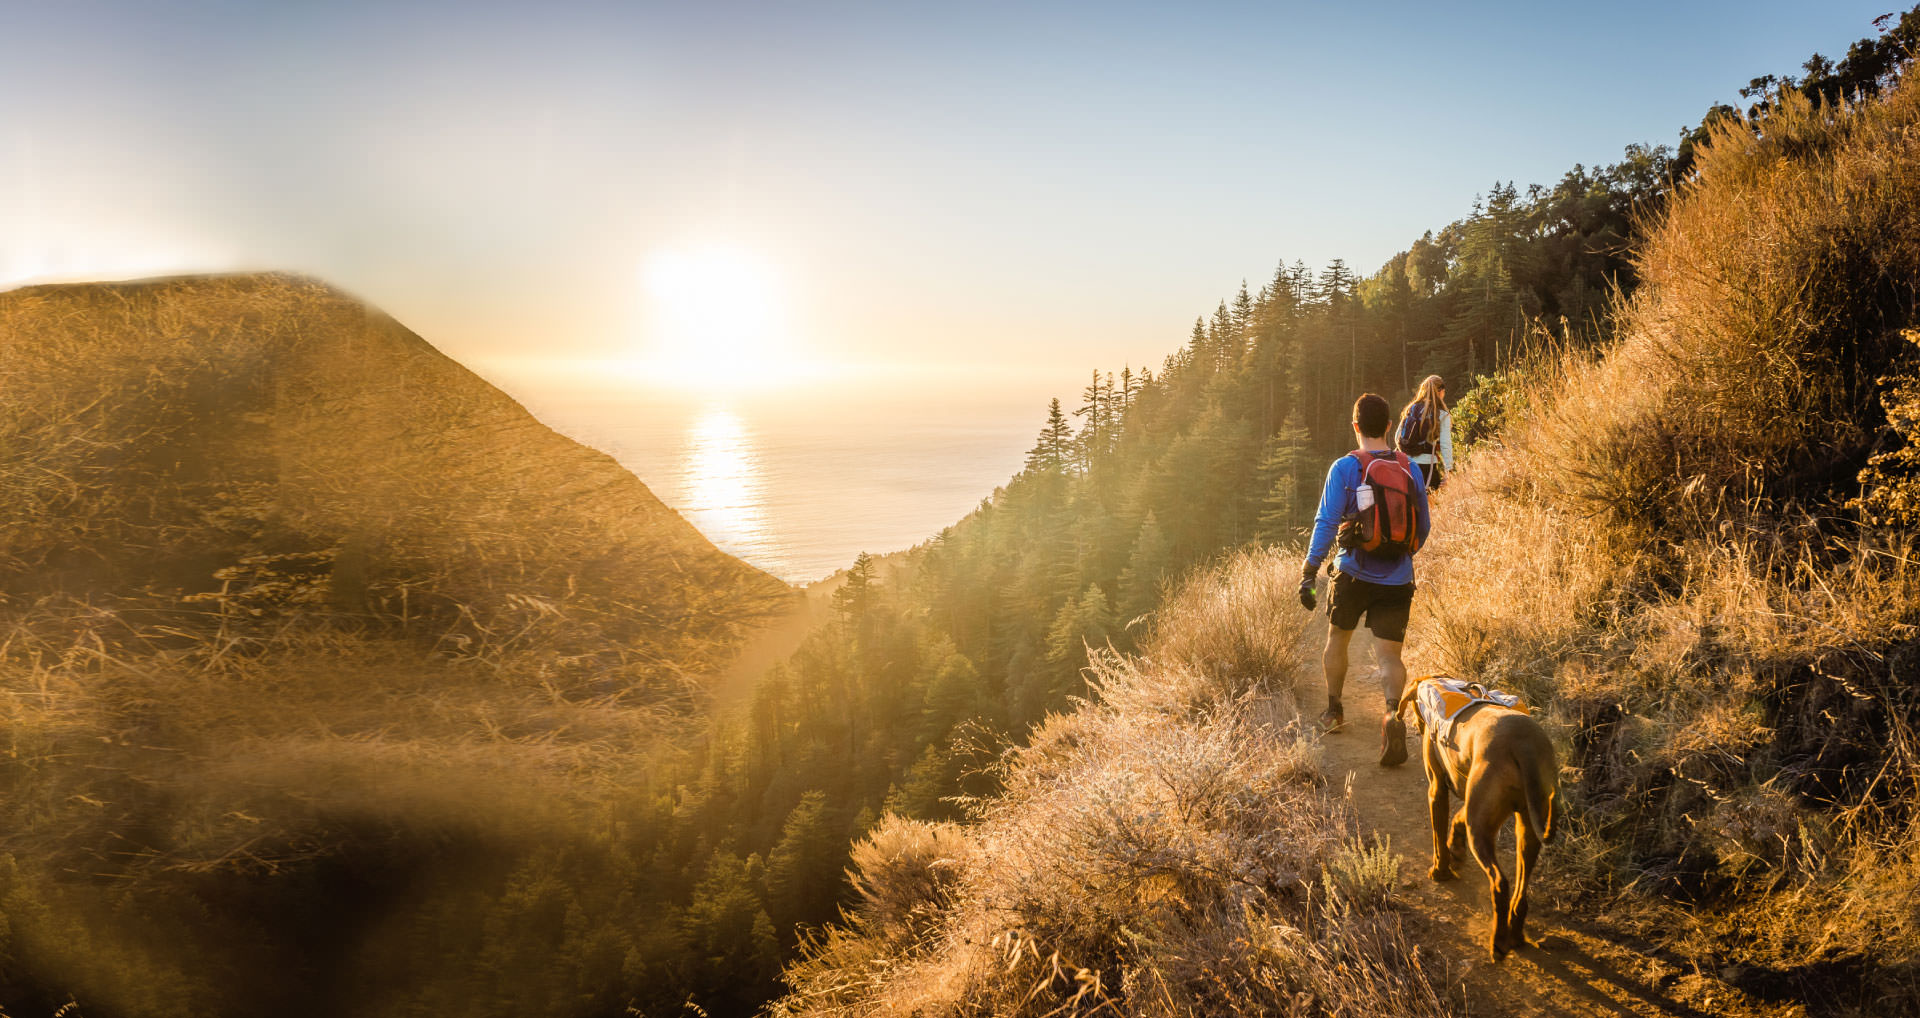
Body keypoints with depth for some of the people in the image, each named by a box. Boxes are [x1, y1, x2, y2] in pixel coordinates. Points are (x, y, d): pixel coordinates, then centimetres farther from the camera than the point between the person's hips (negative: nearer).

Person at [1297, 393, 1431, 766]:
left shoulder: (1345, 468, -8)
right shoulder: (1410, 469, 3)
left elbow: (1326, 522, -13)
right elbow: (1423, 527, 12)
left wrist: (1309, 572, -10)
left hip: (1354, 574, -2)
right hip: (1397, 579, 2)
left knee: (1337, 638, 22)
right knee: (1389, 654, 0)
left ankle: (1333, 711, 35)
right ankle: (1393, 713, -27)